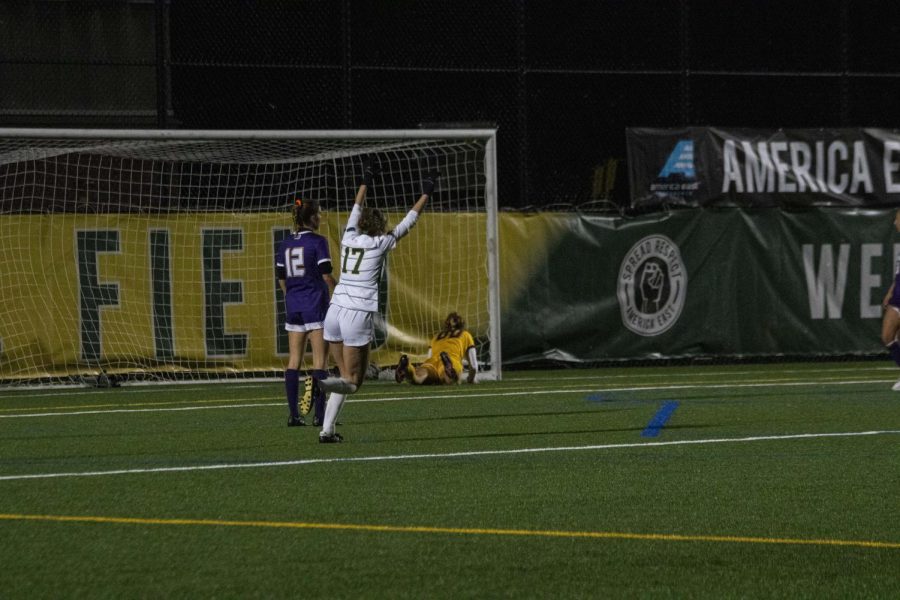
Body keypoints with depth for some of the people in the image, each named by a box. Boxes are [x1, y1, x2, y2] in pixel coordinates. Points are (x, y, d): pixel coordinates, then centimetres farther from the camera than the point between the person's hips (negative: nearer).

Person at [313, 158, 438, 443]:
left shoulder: (349, 238, 9)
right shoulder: (379, 244, -2)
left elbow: (356, 210, 27)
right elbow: (407, 223, 8)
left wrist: (366, 181, 39)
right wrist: (425, 194, 20)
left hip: (335, 310, 5)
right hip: (359, 314, -5)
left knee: (346, 376, 14)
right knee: (352, 382, 1)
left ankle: (327, 430, 3)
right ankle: (322, 384, -31)